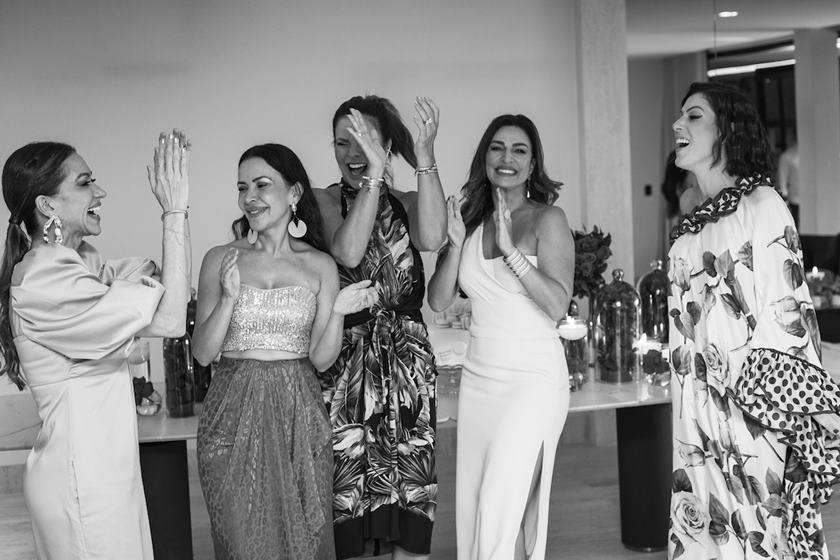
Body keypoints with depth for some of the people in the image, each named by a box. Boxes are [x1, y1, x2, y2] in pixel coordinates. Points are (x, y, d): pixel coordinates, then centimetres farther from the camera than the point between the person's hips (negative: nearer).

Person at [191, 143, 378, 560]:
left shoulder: (319, 266, 3)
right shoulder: (220, 260, 1)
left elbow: (321, 359, 2)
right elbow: (202, 353, -2)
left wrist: (338, 312, -14)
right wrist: (229, 298, -15)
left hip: (298, 414, 1)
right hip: (234, 412, 0)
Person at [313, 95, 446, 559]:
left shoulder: (406, 204, 10)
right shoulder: (324, 201, 2)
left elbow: (431, 239, -14)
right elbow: (348, 252, -18)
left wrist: (424, 156, -20)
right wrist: (374, 175, -22)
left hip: (408, 362, 3)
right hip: (345, 360, -3)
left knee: (411, 490, 3)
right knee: (347, 483, -3)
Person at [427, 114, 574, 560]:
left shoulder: (548, 219, -4)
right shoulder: (471, 221, 9)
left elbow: (557, 305, -15)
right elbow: (439, 301, 4)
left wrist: (511, 249, -19)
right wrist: (456, 244, -9)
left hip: (533, 378, -5)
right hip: (478, 377, 5)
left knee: (504, 508, -12)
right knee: (473, 506, 6)